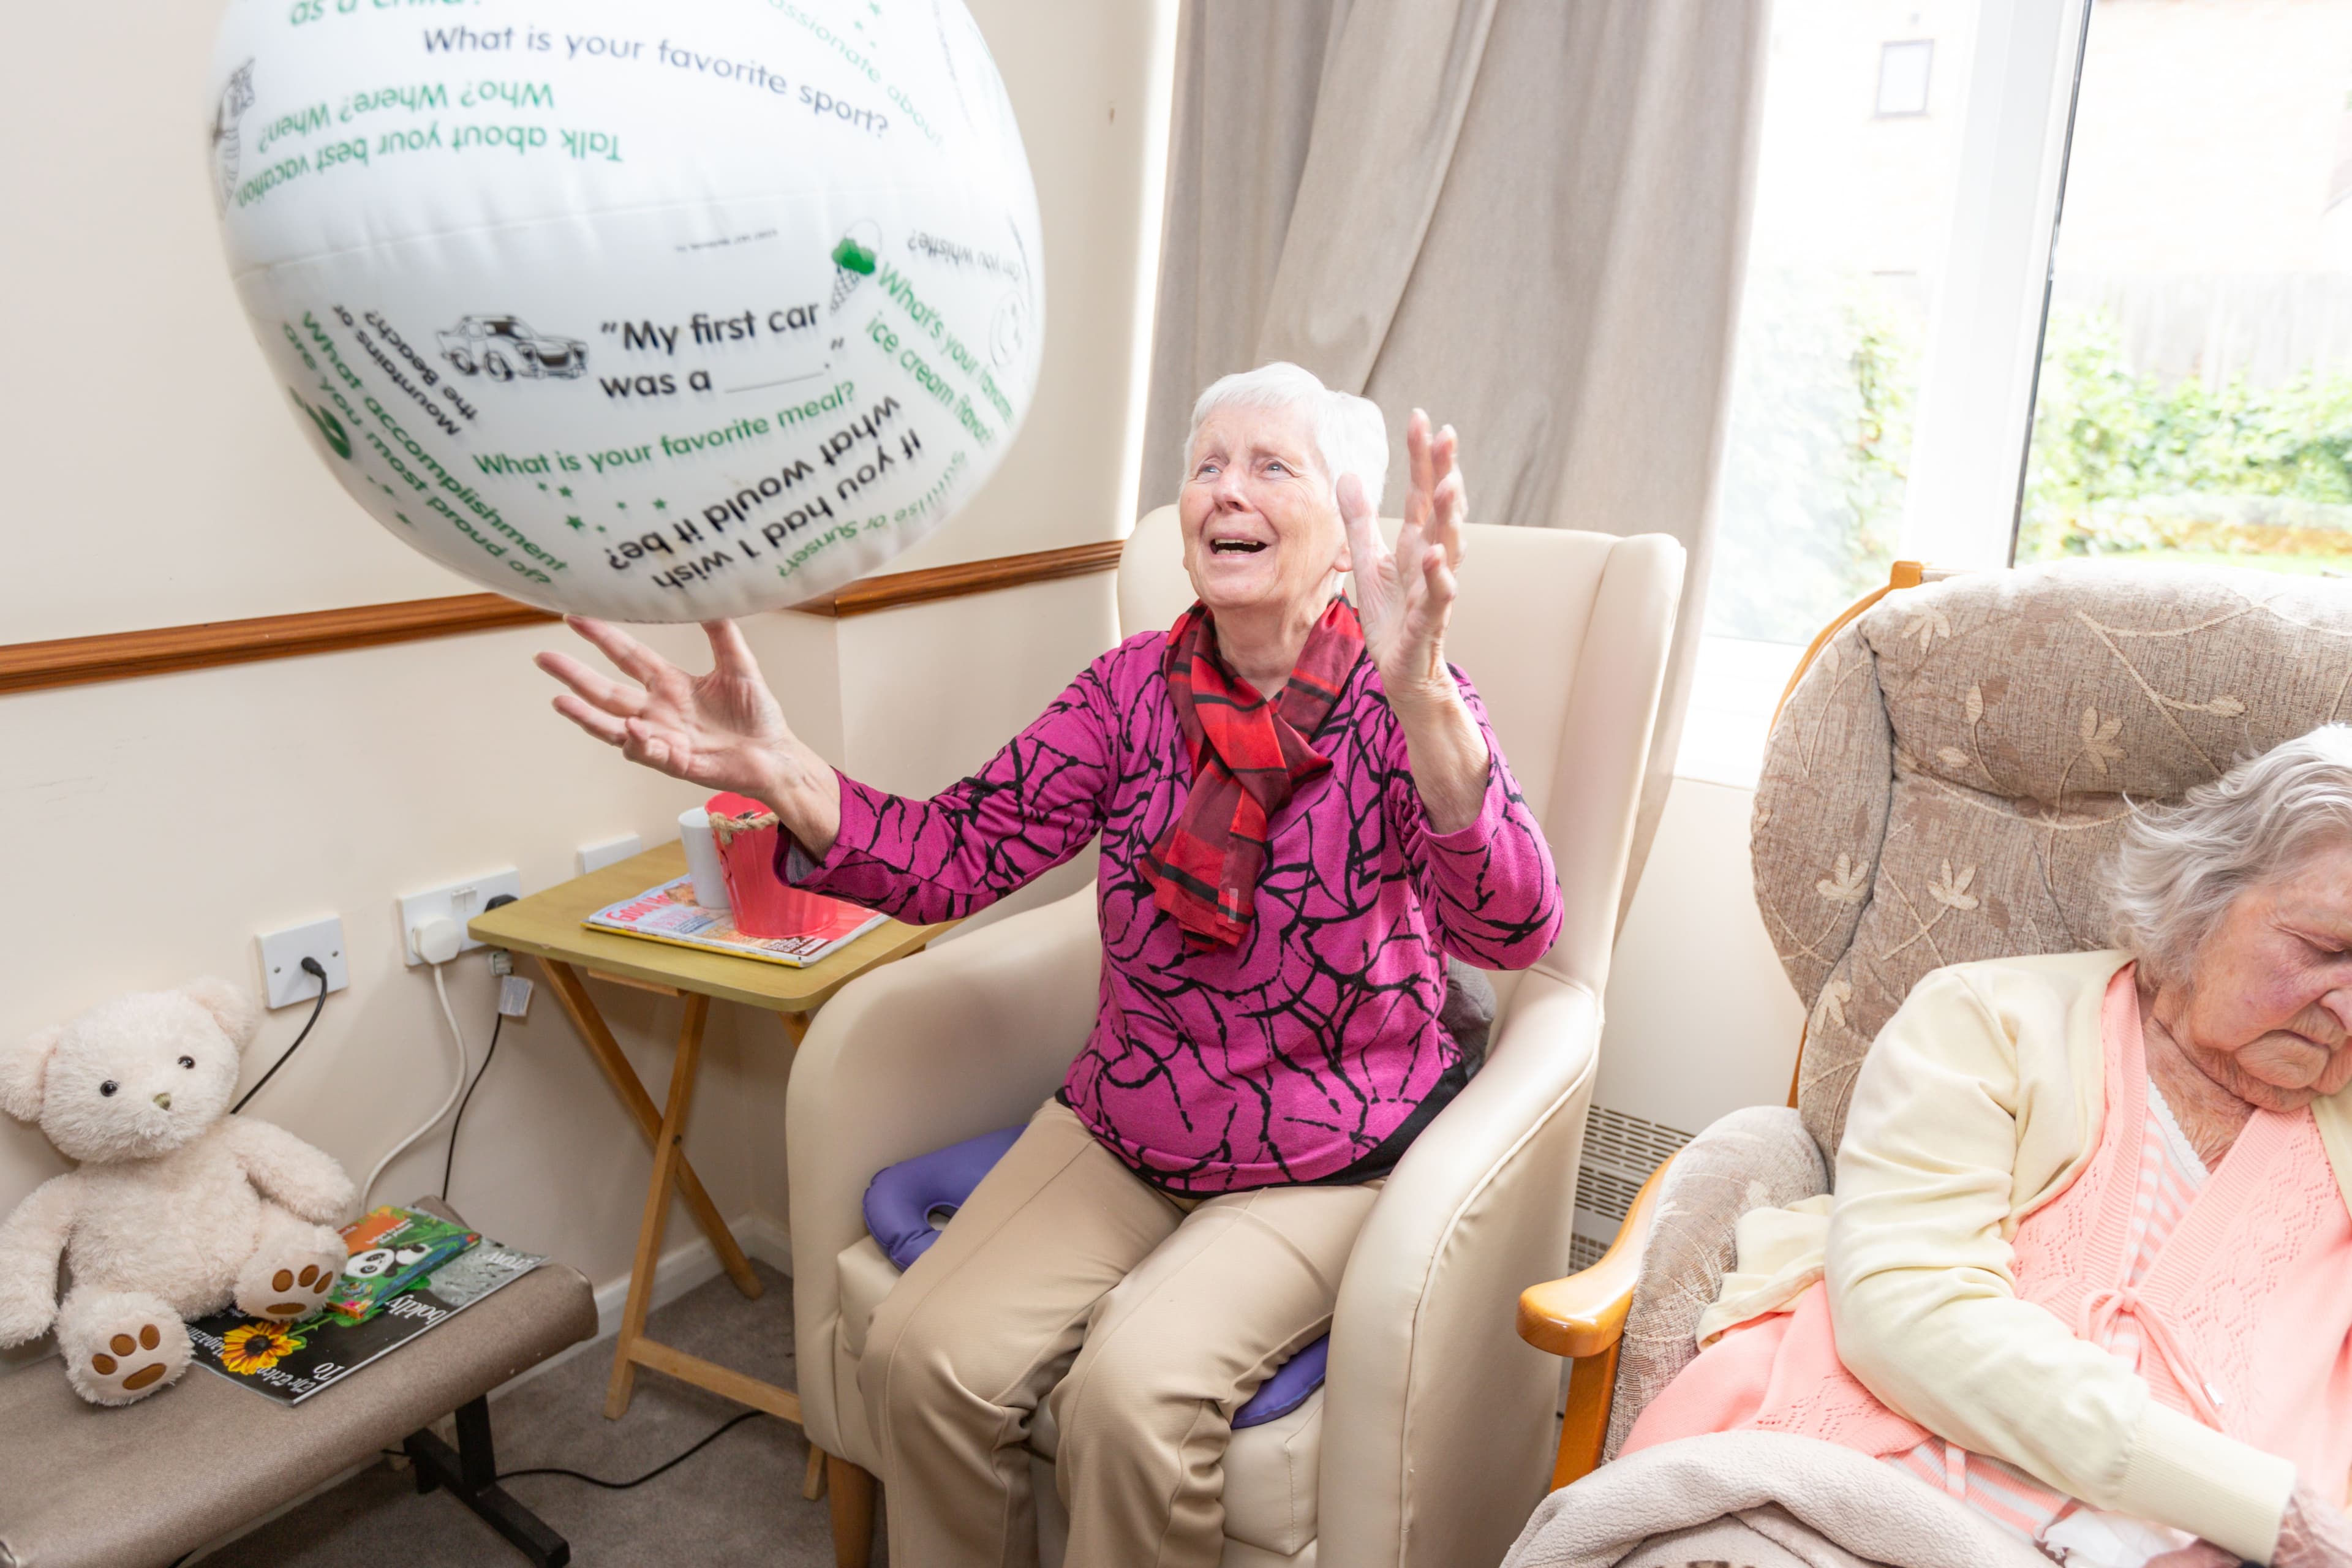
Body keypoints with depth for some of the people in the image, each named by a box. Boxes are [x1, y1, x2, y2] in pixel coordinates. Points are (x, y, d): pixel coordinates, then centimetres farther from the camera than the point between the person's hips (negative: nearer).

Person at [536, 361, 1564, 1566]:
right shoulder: (1133, 686, -2)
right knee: (921, 1354, -12)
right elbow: (957, 855, -11)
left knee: (1133, 1391, -24)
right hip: (1122, 1129, 4)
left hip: (1327, 1161, -3)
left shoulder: (1399, 701, -14)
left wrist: (1420, 699, -49)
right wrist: (779, 775, -29)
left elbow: (1511, 932, -31)